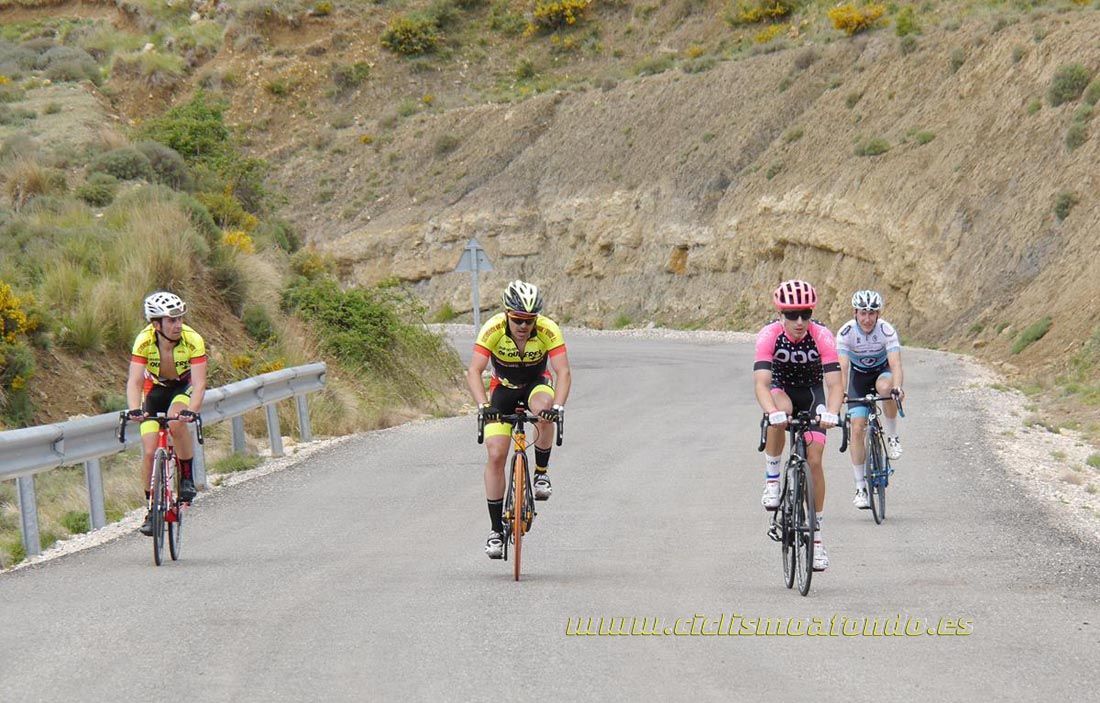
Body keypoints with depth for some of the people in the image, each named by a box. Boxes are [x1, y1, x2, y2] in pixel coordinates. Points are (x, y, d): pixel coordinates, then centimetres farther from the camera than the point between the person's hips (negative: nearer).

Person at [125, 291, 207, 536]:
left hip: (183, 387, -1)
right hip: (155, 389, 1)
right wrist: (134, 409, -52)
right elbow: (134, 381, -33)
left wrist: (191, 411, -54)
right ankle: (152, 509, 8)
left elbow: (199, 383, -36)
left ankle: (187, 478, -14)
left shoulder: (193, 340, -30)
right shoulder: (144, 341, -28)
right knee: (149, 452, -10)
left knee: (176, 422, -34)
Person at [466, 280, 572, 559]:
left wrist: (558, 406, -50)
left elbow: (563, 372, -33)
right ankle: (496, 530, -3)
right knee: (496, 455, -12)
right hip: (503, 388, 0)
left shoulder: (549, 330, -28)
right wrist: (483, 405, -49)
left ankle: (541, 473, -12)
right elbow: (473, 372, -34)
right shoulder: (493, 329, -28)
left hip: (537, 384, 0)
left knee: (543, 411, -37)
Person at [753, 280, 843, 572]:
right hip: (782, 390, 0)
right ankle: (772, 479, -17)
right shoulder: (769, 336, -27)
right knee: (779, 415, -38)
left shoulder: (822, 337, -26)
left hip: (812, 394, 1)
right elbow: (761, 383, -36)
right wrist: (772, 412, -55)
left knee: (814, 460, -11)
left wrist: (831, 412, -51)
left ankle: (816, 535, -1)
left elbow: (835, 383, -31)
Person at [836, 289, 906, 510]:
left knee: (885, 386, -38)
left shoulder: (887, 330, -26)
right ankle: (860, 487, -3)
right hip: (858, 376, 1)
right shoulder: (846, 333, -25)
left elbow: (895, 363, -36)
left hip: (882, 371, -1)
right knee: (857, 429, -11)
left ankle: (892, 437, -15)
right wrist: (840, 392, -50)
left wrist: (897, 387, -55)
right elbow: (842, 367, -33)